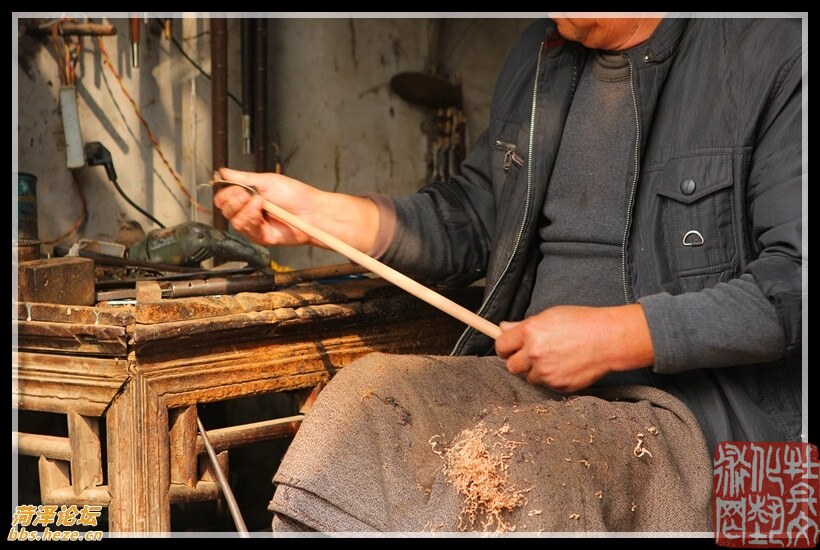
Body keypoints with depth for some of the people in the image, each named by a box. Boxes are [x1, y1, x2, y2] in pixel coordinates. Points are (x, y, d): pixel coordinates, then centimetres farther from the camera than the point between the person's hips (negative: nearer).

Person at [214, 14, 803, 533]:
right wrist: (319, 212, 12)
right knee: (363, 399, -21)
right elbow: (473, 219, 25)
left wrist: (619, 336, -18)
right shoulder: (538, 55, 16)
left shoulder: (774, 53, -7)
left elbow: (793, 282, -14)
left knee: (494, 464, -33)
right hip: (528, 374, 6)